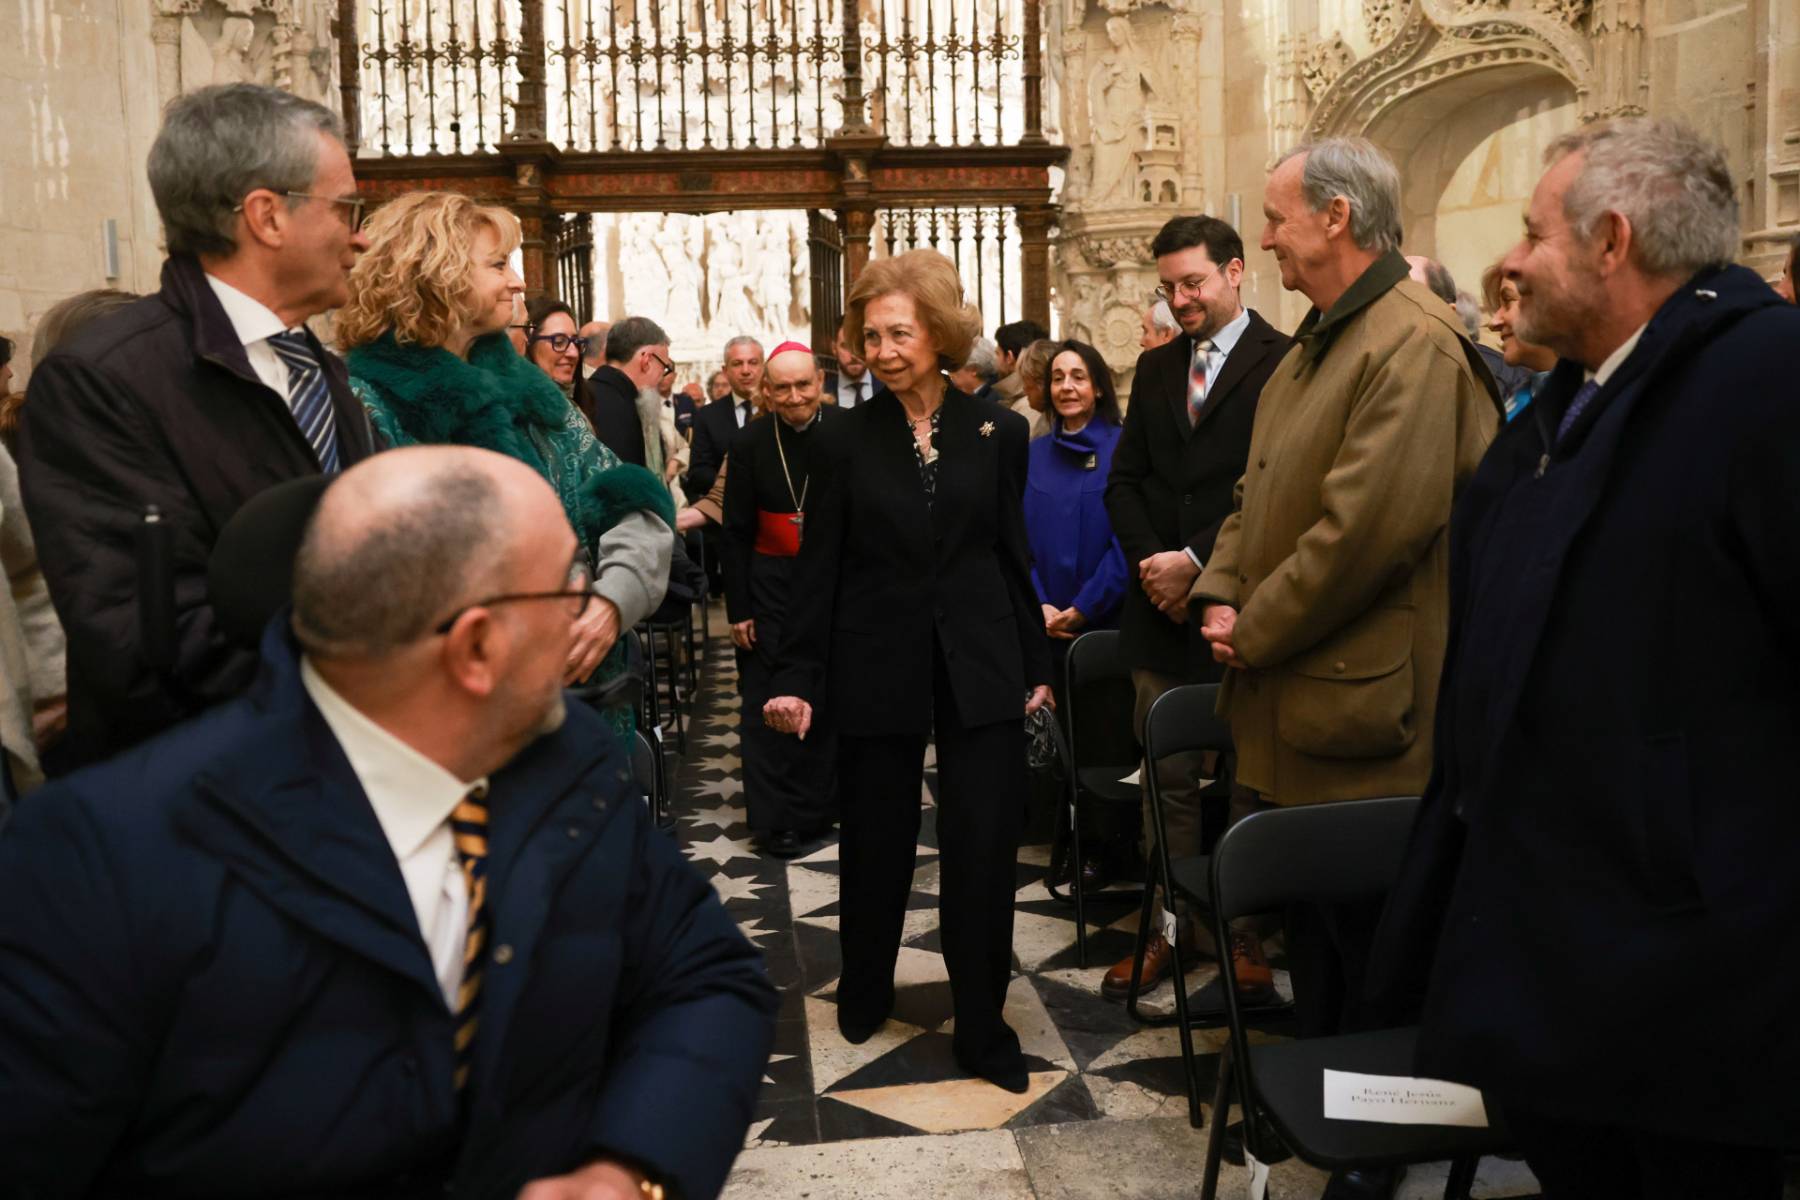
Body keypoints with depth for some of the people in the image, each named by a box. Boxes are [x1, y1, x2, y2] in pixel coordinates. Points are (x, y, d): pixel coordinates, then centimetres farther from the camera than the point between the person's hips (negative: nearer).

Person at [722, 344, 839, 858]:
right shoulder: (751, 443, -3)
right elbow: (736, 532, 1)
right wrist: (738, 607, -2)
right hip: (771, 586, 0)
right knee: (769, 704, 1)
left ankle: (817, 809, 24)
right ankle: (776, 818, 10)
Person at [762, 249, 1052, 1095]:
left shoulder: (997, 432, 2)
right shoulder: (846, 441, -1)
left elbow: (1013, 555, 6)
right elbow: (818, 570, 0)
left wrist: (1034, 665, 7)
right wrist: (795, 679, -4)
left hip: (979, 668, 0)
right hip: (877, 670, 0)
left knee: (983, 851, 0)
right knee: (876, 844, 12)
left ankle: (983, 1028, 16)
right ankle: (863, 994, 35)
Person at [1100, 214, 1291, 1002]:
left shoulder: (1281, 364, -7)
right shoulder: (1155, 368, 14)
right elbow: (1124, 483, 11)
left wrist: (1197, 563, -15)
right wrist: (1152, 563, -4)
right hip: (1161, 608, 6)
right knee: (1166, 780, 11)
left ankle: (1241, 930, 19)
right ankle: (1168, 926, 21)